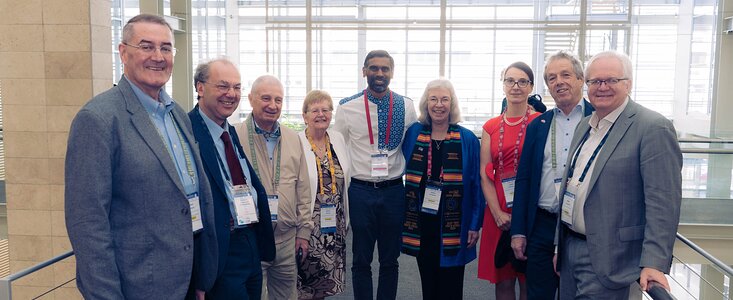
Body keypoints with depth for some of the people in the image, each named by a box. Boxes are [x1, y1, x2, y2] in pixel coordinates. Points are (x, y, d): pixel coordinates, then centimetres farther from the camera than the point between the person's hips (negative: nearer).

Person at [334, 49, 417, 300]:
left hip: (394, 190, 1)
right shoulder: (347, 107, -3)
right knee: (361, 260, 11)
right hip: (360, 191, -1)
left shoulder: (406, 107, 1)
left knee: (390, 260, 14)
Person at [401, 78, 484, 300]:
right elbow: (402, 173, 10)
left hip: (453, 226, -2)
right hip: (420, 224, 2)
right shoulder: (413, 133, 2)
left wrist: (475, 225, -4)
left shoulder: (467, 139, -4)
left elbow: (476, 185, -3)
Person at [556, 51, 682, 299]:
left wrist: (654, 263, -21)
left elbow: (663, 202, -17)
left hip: (607, 260, -7)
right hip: (569, 248, 7)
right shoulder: (584, 126, 11)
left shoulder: (653, 127, -13)